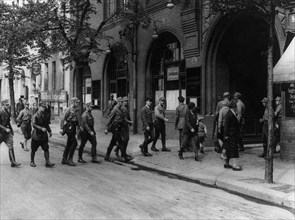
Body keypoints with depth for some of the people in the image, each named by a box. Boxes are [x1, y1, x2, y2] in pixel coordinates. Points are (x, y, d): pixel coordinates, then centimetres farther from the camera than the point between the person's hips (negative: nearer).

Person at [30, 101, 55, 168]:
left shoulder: (44, 115, 9)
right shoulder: (35, 116, -10)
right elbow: (34, 125, -22)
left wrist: (49, 131, 16)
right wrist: (41, 128, -32)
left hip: (44, 135, 5)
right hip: (36, 135, -5)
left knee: (46, 149, -2)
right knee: (33, 150, 8)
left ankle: (47, 162, 1)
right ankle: (32, 162, 25)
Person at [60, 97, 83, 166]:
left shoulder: (77, 110, 13)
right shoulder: (68, 109, -10)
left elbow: (78, 118, 19)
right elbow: (63, 118, -11)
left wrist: (80, 126, 5)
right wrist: (61, 128, -16)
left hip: (73, 128, 8)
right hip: (69, 127, -8)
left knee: (69, 144, 10)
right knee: (74, 143, -12)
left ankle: (64, 159, 18)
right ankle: (69, 159, -6)